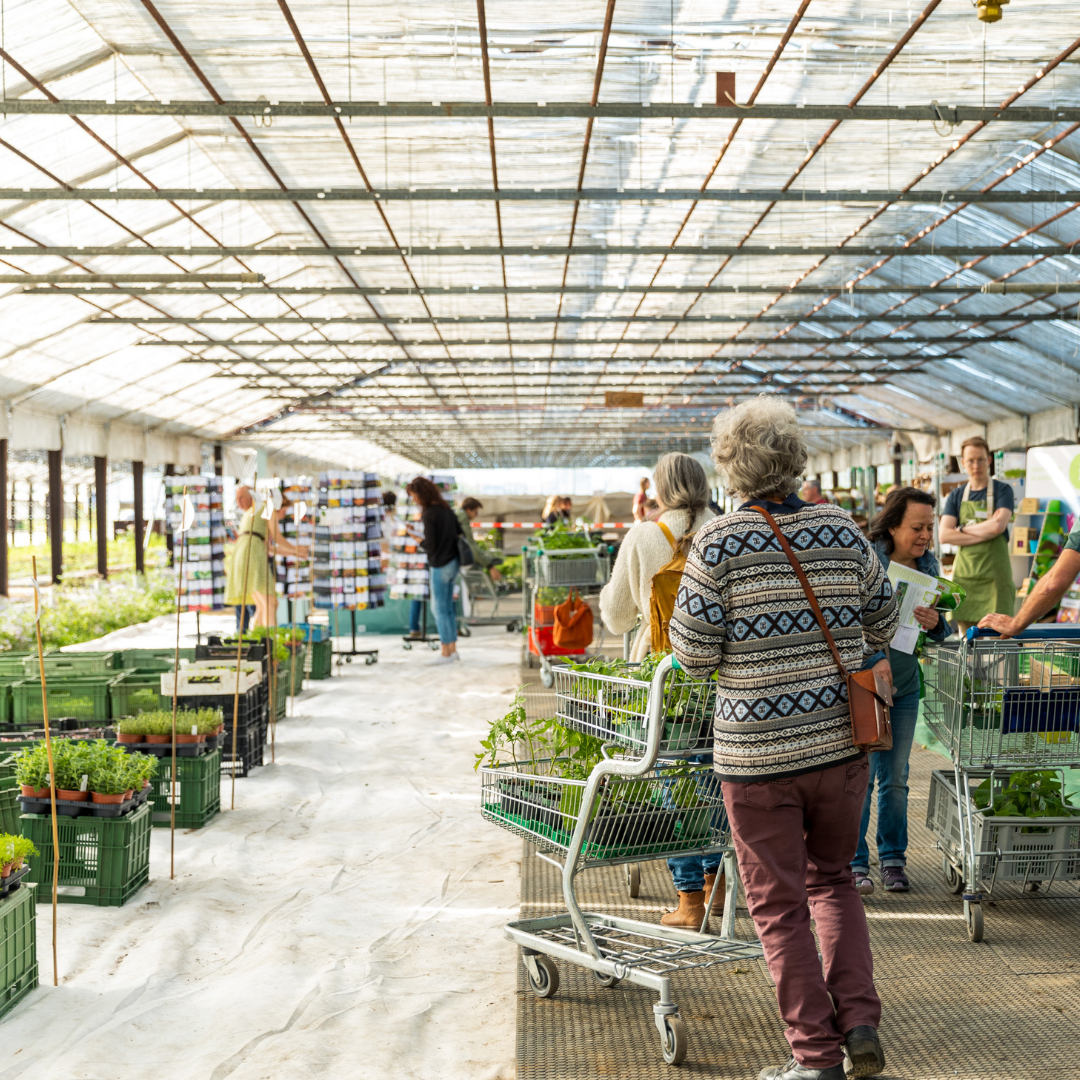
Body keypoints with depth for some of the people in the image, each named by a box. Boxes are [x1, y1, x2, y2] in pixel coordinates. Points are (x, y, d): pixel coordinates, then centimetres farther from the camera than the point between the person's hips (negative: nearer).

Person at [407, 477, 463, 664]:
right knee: (448, 608, 14)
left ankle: (446, 653, 3)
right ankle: (453, 649, 18)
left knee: (439, 609, 0)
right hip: (453, 562, 9)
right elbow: (459, 532, 15)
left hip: (440, 566, -8)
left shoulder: (429, 515, -17)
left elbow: (430, 545, -17)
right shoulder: (446, 509, 8)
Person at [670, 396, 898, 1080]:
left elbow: (693, 652, -11)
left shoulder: (717, 544, -12)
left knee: (780, 904, 8)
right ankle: (860, 1023, 13)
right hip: (842, 740, 4)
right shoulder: (843, 532, -1)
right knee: (834, 879, 23)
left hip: (758, 749, -4)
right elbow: (883, 624, 10)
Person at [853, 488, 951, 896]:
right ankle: (855, 862, 9)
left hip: (905, 685, 5)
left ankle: (892, 859, 23)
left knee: (896, 777, 11)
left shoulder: (928, 564, 4)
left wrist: (935, 624, -14)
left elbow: (941, 630, 9)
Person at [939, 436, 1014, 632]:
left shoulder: (1002, 490, 3)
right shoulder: (956, 496, 12)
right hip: (964, 573, 3)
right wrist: (983, 534, -9)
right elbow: (945, 535, -1)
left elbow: (998, 525, -14)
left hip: (994, 574, -3)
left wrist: (963, 529, -3)